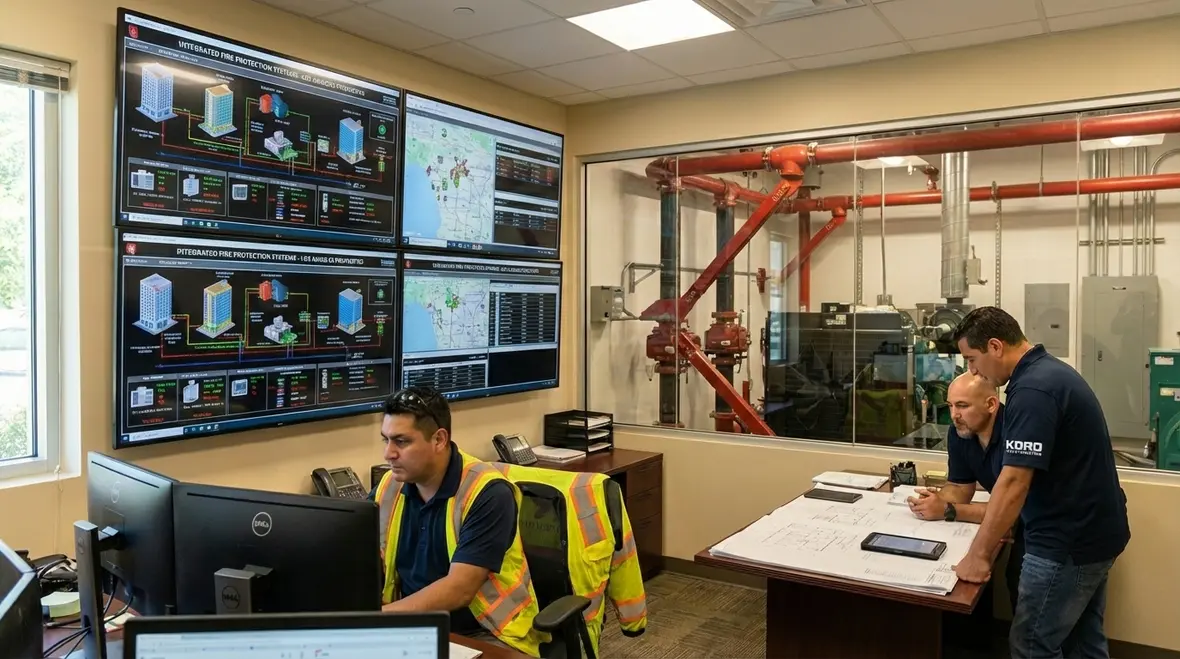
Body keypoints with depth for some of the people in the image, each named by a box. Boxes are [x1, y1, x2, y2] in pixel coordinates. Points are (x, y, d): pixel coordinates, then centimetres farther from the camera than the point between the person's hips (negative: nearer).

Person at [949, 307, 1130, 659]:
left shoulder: (1033, 389, -24)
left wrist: (979, 554, -21)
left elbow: (1014, 483, -27)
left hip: (1069, 542, -10)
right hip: (1094, 531, 10)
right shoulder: (1050, 370, 8)